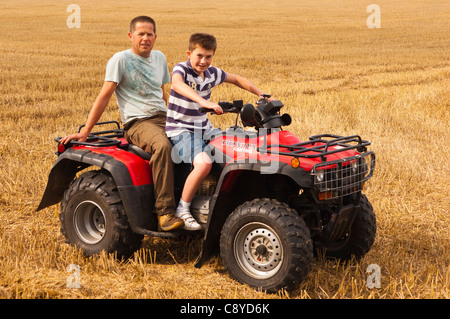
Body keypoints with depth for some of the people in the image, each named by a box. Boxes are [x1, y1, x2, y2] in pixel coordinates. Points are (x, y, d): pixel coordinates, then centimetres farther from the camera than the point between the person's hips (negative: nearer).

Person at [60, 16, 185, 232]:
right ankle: (165, 212, -36)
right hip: (137, 123, -7)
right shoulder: (121, 59, -4)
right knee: (162, 145, -38)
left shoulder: (159, 58, 16)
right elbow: (105, 96, -7)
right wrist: (85, 132, -10)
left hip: (163, 118, 7)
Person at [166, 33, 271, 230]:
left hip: (204, 129, 7)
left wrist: (261, 94, 13)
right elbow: (177, 84, -38)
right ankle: (182, 210, -18)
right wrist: (204, 102, -53)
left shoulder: (212, 73, 6)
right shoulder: (181, 69, -13)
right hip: (181, 131, -7)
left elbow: (236, 79, 24)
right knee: (204, 163, -32)